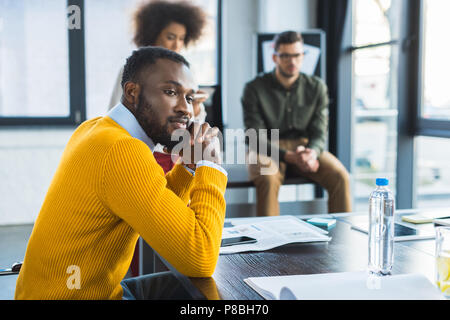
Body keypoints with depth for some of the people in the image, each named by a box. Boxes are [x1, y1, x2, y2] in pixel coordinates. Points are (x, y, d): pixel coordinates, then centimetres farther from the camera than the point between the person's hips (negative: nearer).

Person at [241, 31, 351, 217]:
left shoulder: (316, 87, 5)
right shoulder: (254, 89, -5)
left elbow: (319, 133, 1)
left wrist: (312, 153, -24)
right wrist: (289, 156, -25)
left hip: (304, 146, 3)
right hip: (269, 150, -3)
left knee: (340, 176, -23)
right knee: (268, 178, -37)